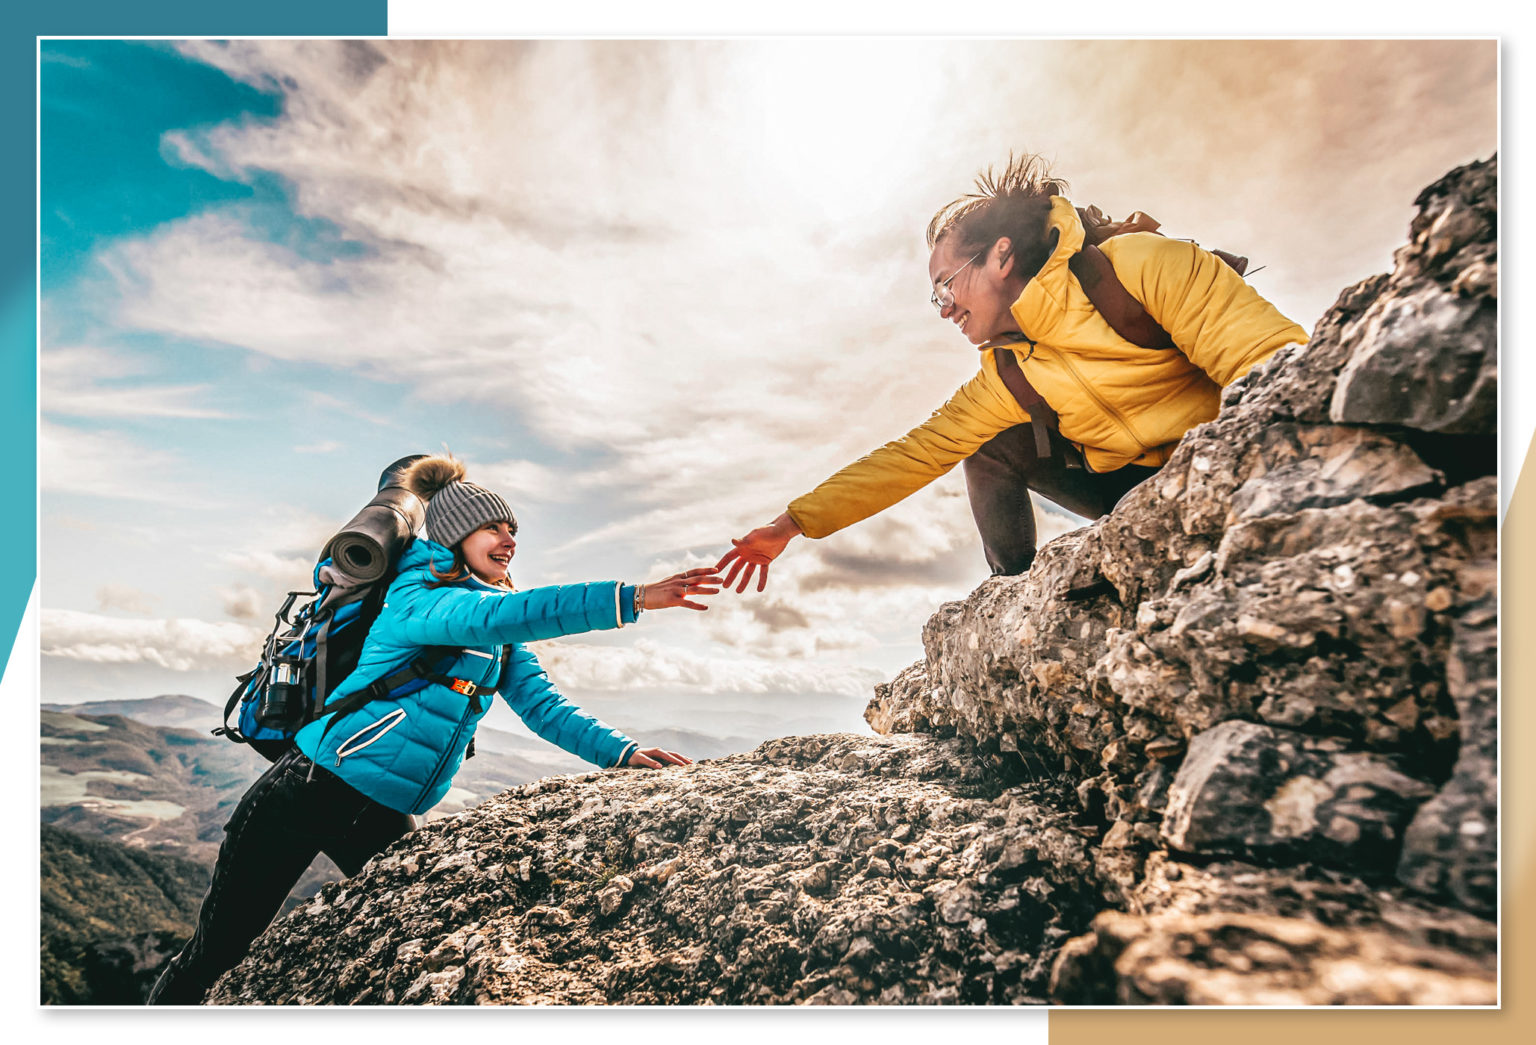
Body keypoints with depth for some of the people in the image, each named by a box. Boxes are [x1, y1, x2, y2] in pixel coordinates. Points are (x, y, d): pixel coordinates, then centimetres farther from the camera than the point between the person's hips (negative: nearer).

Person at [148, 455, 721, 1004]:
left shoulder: (502, 639, 7)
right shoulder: (416, 599, -18)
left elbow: (542, 704, 2)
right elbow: (491, 616, -36)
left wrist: (621, 751, -13)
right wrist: (631, 600, -44)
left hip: (383, 816, 7)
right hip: (307, 792, -7)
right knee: (218, 952, 8)